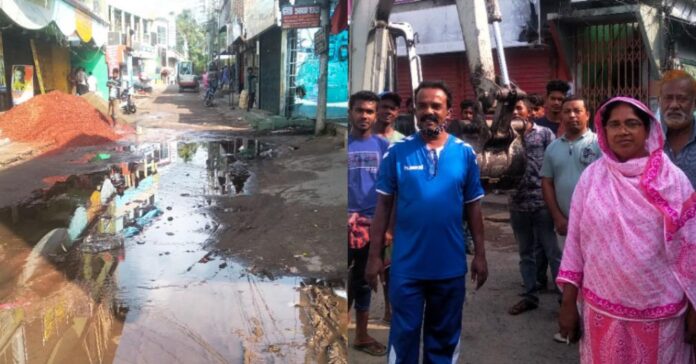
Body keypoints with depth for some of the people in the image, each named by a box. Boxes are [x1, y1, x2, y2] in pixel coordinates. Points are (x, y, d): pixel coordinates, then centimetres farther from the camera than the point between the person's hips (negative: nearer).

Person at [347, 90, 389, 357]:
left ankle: (361, 335, 26)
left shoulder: (384, 146, 4)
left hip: (372, 222, 2)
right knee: (348, 280, -1)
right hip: (347, 221, -2)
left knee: (364, 280, 14)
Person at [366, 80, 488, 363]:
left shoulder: (465, 153, -1)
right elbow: (383, 205, -2)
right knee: (404, 333, 10)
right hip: (406, 264, -1)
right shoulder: (397, 151, -5)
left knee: (445, 335, 17)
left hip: (451, 264, 2)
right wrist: (374, 255, -4)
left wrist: (480, 254, 3)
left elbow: (473, 206, 4)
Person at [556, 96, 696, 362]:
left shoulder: (673, 179, -5)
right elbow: (575, 242, 0)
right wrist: (568, 304, 0)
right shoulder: (591, 177, -2)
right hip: (602, 311, 1)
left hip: (660, 313, -1)